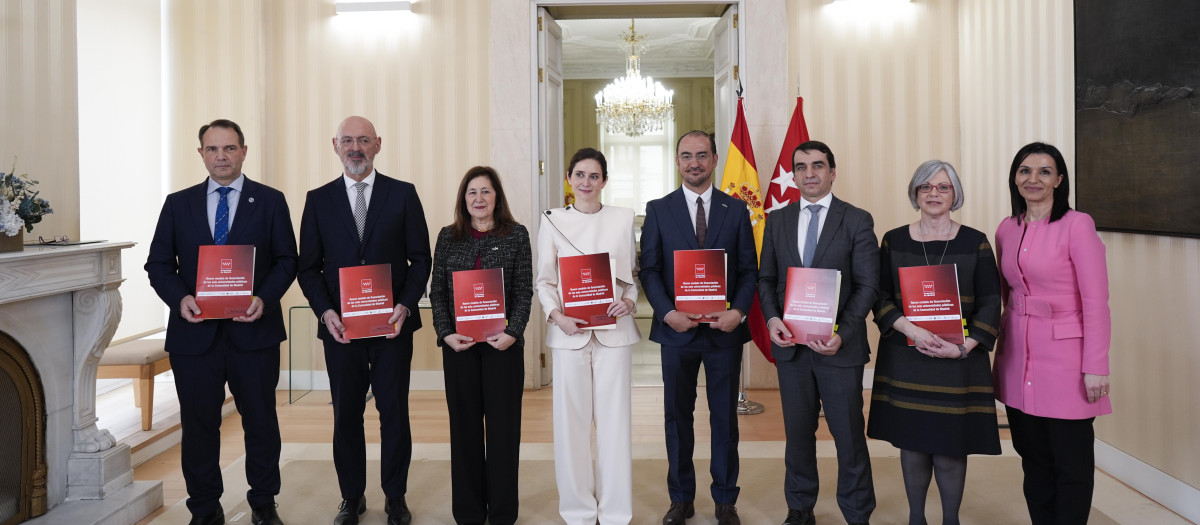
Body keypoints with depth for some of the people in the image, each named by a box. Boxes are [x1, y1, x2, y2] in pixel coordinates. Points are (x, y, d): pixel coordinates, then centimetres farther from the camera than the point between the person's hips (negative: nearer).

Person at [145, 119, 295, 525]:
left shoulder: (270, 201, 4)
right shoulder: (178, 204, 8)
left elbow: (286, 260, 1)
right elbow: (158, 263, 7)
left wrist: (265, 298, -15)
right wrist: (179, 298, -11)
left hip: (254, 331, -1)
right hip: (194, 333, 2)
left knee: (261, 422, 8)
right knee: (198, 424, 10)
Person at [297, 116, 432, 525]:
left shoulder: (403, 194, 2)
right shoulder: (318, 200, 7)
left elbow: (420, 258, 2)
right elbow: (309, 267, 7)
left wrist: (405, 306, -11)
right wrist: (325, 312, -8)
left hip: (393, 325, -1)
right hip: (340, 326, 1)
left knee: (395, 413, 6)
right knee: (346, 416, 10)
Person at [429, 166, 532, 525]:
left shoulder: (516, 235, 2)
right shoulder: (448, 237, 7)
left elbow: (524, 291, -2)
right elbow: (437, 291, 5)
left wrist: (512, 333, -14)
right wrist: (445, 333, -7)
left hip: (503, 343, -2)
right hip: (459, 344, 2)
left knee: (503, 424, 3)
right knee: (465, 424, 8)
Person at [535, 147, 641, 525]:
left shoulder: (623, 218, 6)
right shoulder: (552, 220, 5)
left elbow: (633, 273, 11)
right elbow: (544, 280, 5)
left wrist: (629, 301, -9)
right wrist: (556, 316, -11)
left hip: (614, 329, 0)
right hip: (568, 331, 0)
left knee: (614, 419, 4)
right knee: (572, 419, 4)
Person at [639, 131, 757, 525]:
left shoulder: (736, 210, 5)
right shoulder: (658, 209, 4)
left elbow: (749, 269, 3)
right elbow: (649, 270, 0)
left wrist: (739, 310, -13)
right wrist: (667, 312, -15)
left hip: (725, 329, 0)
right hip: (677, 329, 0)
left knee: (725, 417, 9)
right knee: (678, 417, 9)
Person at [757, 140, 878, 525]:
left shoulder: (858, 220, -2)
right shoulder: (777, 221, 9)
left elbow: (867, 285, -6)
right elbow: (766, 278, 11)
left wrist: (843, 334, -18)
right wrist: (771, 318, -8)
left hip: (840, 346, -3)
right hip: (790, 345, 3)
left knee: (849, 436, 5)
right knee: (797, 432, 14)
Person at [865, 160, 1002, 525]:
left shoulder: (975, 242, 2)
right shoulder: (893, 241, 5)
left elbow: (990, 304, 0)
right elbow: (881, 297, 2)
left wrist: (964, 347, -13)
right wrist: (910, 329, -15)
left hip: (958, 361, -1)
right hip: (905, 359, 1)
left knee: (950, 446, 2)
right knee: (912, 442, 7)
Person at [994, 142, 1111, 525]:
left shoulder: (1077, 225, -10)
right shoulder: (1006, 230, 8)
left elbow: (1096, 302, -12)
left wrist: (1095, 367, -15)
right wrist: (1003, 344, 11)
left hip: (1064, 357, -5)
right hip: (1018, 358, 5)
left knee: (1071, 464, 5)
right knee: (1033, 459, 14)